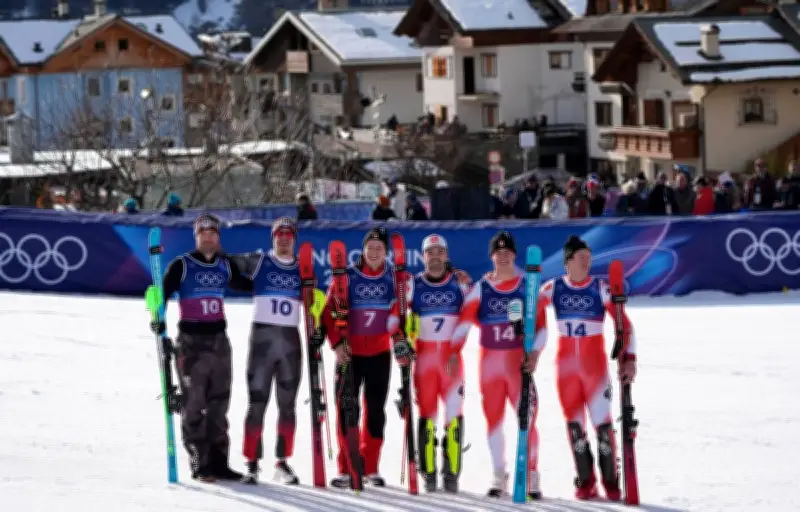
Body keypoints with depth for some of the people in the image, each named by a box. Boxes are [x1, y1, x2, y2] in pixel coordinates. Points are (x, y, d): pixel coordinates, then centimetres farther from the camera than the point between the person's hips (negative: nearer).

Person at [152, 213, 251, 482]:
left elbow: (247, 284, 25)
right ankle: (200, 464, -4)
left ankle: (218, 461, 12)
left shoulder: (225, 265, 11)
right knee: (194, 404, -6)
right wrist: (158, 319, -20)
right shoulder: (182, 265, -3)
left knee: (218, 403, 7)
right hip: (191, 341, -5)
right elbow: (162, 292, -5)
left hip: (219, 339, 5)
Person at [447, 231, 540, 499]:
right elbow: (465, 320, -2)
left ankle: (532, 476, -1)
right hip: (489, 361, 2)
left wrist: (533, 354, -15)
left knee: (527, 418, -7)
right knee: (493, 420, 8)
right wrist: (454, 351, -13)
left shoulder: (527, 286, 1)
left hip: (518, 361, -2)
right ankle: (499, 477, 17)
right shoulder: (481, 288, 5)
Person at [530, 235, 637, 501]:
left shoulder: (600, 289, -5)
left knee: (602, 421, -7)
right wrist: (533, 350, 8)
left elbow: (623, 324, -7)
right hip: (565, 363, 2)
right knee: (573, 422, 3)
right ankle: (585, 481, 11)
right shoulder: (553, 288, 1)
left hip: (595, 363, -2)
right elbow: (536, 317, 13)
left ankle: (611, 481, 1)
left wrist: (628, 358, -15)